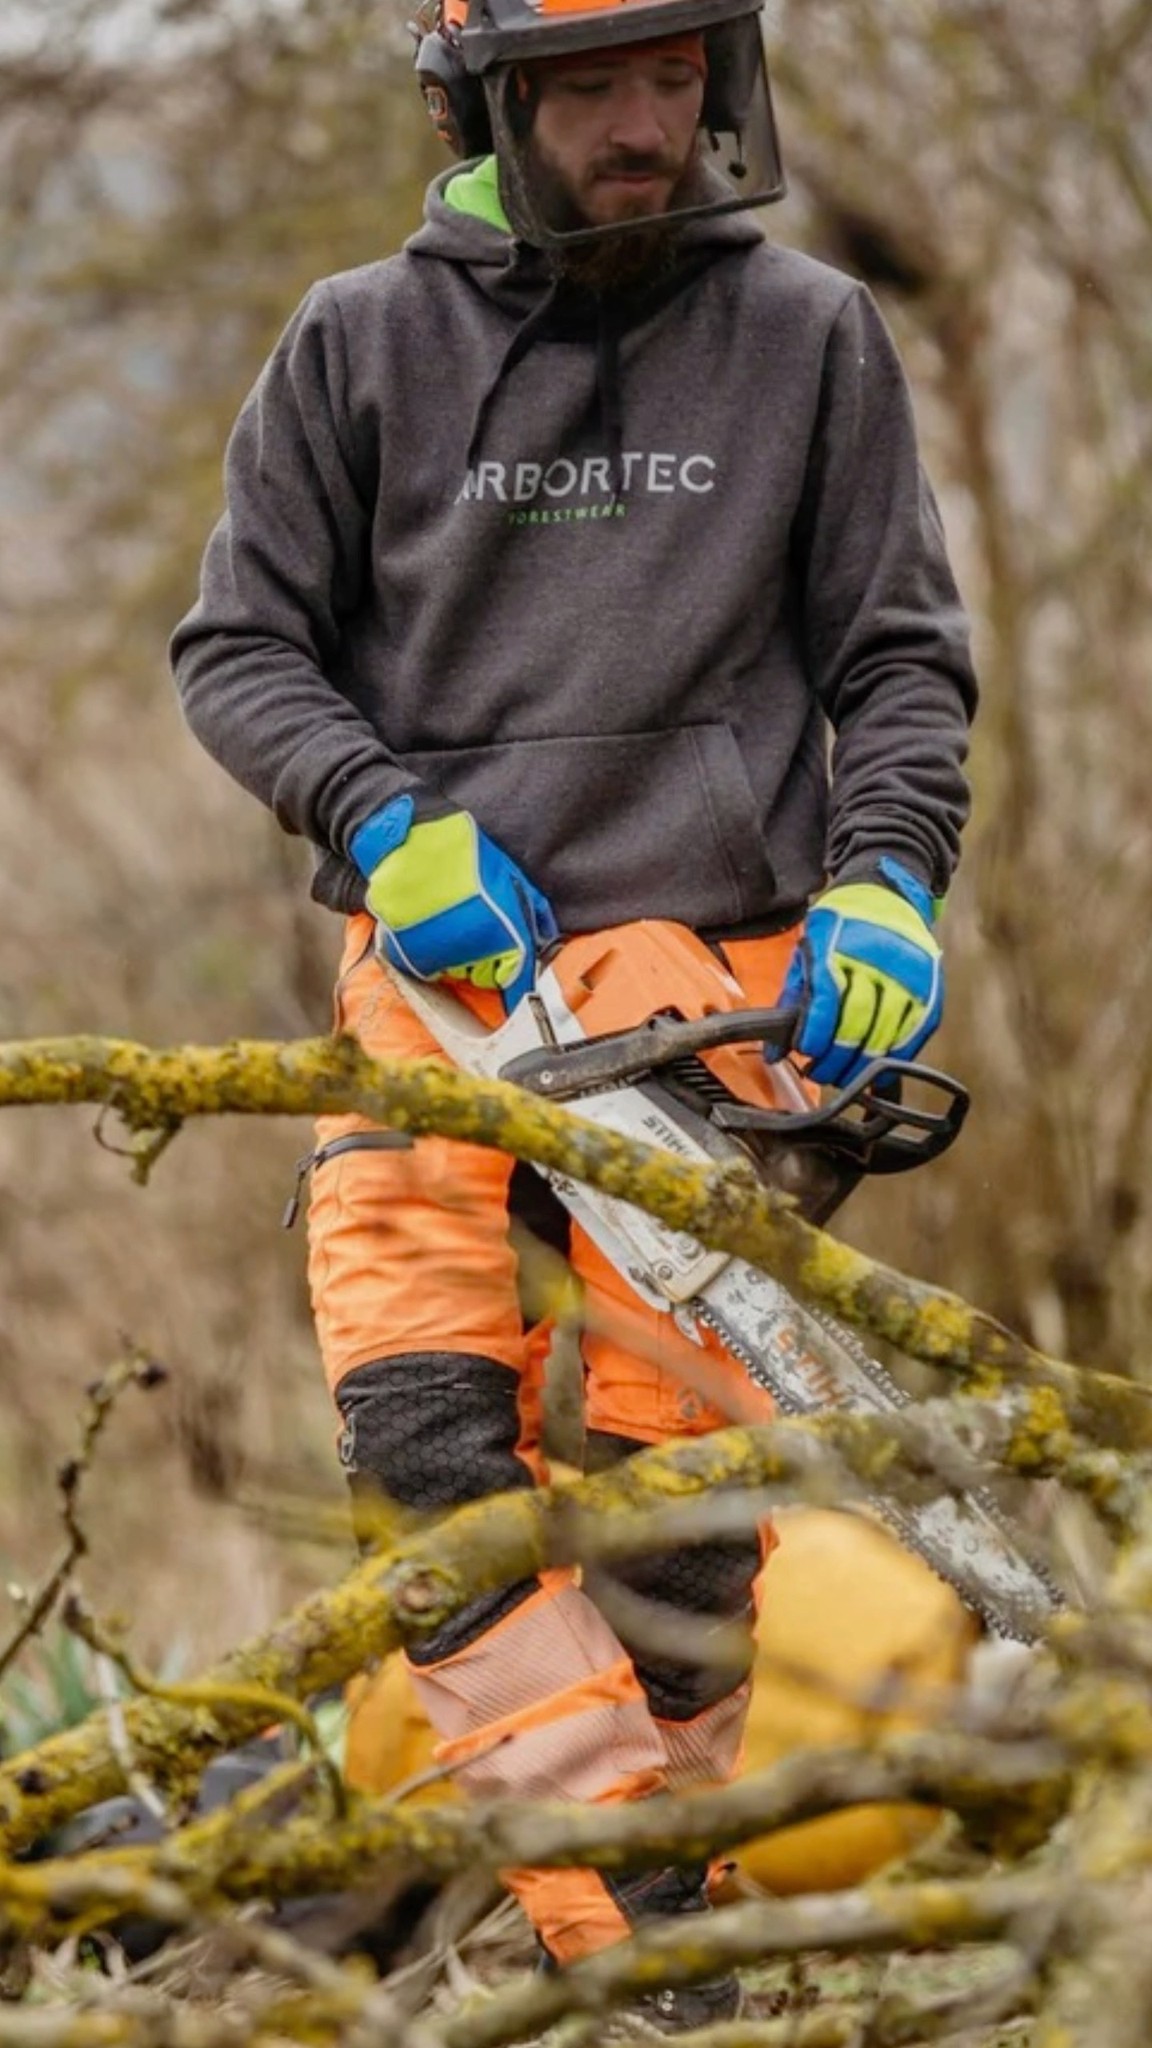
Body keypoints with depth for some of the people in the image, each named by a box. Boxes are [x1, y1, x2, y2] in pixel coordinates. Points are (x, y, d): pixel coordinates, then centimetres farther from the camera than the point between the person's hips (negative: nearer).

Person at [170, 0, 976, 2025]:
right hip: (440, 963, 0)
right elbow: (239, 648, 10)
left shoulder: (808, 337, 9)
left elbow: (901, 661, 12)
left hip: (723, 976, 0)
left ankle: (664, 1899, 4)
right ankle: (626, 1934, -23)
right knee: (426, 1428, -17)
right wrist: (388, 818, -7)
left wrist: (884, 887, -4)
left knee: (665, 1475, -6)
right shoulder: (366, 344, 8)